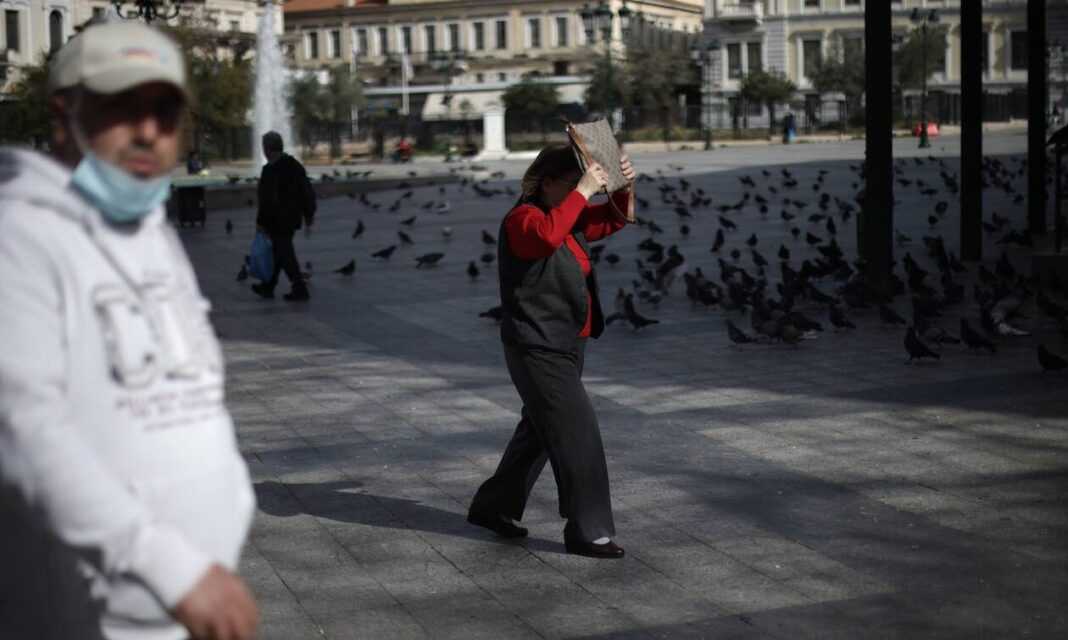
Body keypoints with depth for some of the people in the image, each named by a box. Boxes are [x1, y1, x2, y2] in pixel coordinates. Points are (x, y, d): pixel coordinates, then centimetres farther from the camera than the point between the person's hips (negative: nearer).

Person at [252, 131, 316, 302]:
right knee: (278, 252, 16)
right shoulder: (295, 165, 7)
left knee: (285, 254, -2)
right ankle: (268, 287, 25)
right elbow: (308, 192, 11)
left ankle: (300, 289, -4)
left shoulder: (270, 170, -18)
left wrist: (261, 221, -13)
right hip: (292, 218, 8)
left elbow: (268, 200, -21)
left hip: (277, 220, -8)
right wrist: (308, 213, 18)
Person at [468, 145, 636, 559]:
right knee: (577, 435, -10)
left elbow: (612, 221, 21)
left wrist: (623, 187, 1)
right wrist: (582, 192, -33)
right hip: (537, 350, -10)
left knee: (540, 432, 19)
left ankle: (493, 507, 33)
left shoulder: (567, 215, 11)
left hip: (564, 348, 10)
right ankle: (588, 532, -5)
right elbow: (547, 234, -38)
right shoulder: (523, 218, -16)